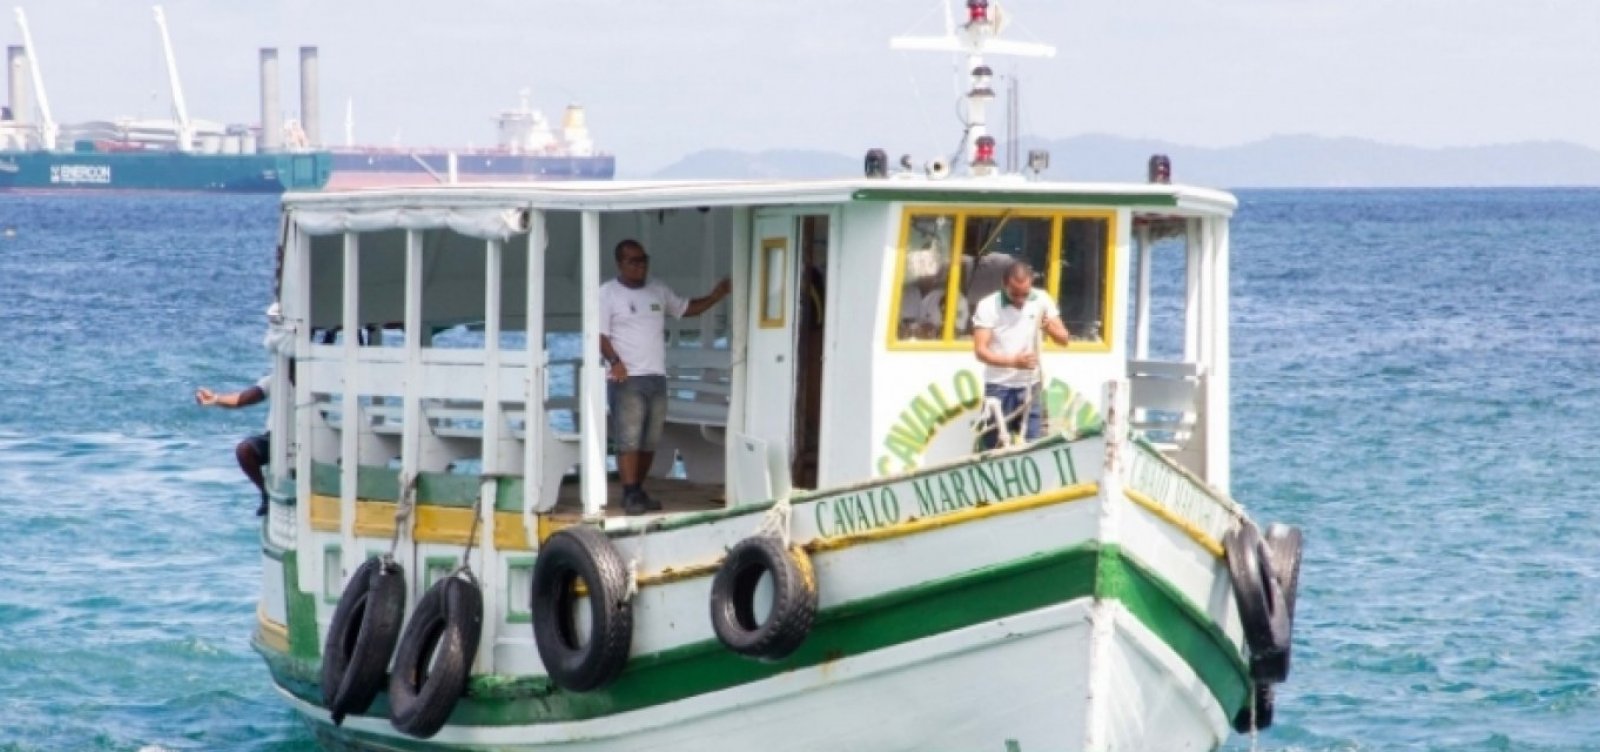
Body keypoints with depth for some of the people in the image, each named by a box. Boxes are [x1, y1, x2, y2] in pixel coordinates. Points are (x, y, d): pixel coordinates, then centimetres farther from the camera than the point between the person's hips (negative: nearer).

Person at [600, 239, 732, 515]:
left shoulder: (658, 290, 13)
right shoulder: (608, 293, -4)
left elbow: (687, 308, 20)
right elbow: (600, 334, -9)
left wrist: (716, 296, 5)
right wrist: (615, 362, -23)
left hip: (656, 378, 6)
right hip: (626, 379, -6)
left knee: (650, 441, 8)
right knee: (628, 440, -10)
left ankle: (638, 491, 17)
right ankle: (630, 495, -10)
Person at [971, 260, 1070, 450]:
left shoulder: (1041, 300, -3)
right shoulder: (988, 306, -11)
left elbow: (1063, 339, -1)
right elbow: (980, 351, -17)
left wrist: (1050, 327, -24)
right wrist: (1012, 361, -34)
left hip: (1029, 386, 2)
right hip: (998, 386, -2)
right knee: (994, 447, -2)